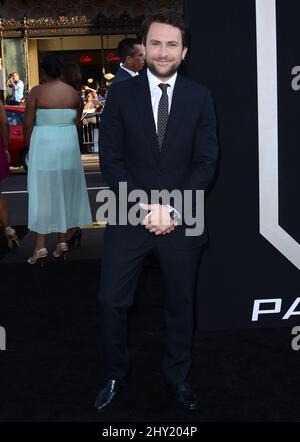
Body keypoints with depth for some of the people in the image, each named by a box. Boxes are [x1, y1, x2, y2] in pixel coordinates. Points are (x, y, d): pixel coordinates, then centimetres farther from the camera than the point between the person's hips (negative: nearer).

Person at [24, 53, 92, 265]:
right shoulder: (73, 92, 2)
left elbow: (28, 123, -7)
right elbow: (77, 120, 7)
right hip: (68, 144, 3)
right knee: (65, 192, 12)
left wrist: (29, 146, 6)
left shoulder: (36, 92, -8)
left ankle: (40, 246, 1)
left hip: (43, 144, -3)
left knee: (42, 193, 2)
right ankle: (62, 242, 17)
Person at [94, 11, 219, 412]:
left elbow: (206, 162, -3)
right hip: (130, 215, 0)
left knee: (181, 302, 12)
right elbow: (110, 160, -4)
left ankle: (177, 376, 33)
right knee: (111, 300, 4)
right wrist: (143, 206, -15)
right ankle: (115, 375, 27)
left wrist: (174, 208, -15)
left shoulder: (200, 97, 1)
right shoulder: (121, 94, 0)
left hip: (183, 218, 1)